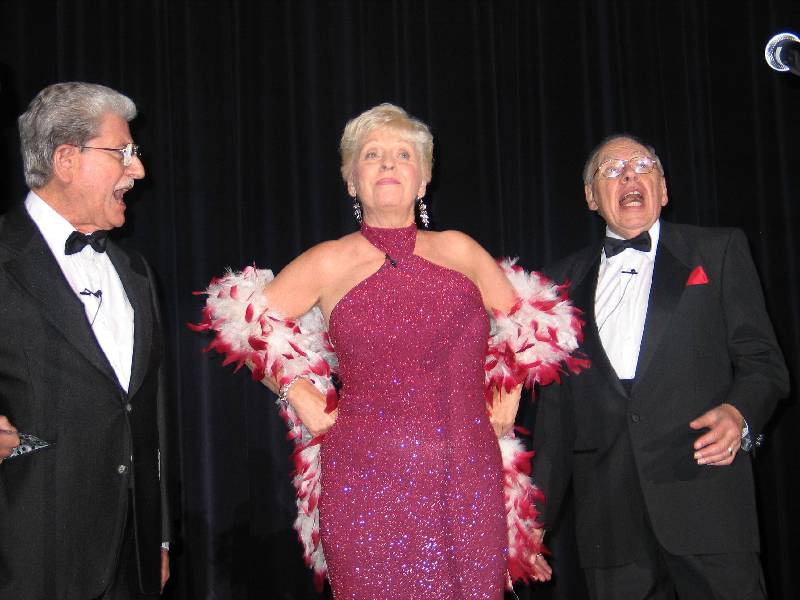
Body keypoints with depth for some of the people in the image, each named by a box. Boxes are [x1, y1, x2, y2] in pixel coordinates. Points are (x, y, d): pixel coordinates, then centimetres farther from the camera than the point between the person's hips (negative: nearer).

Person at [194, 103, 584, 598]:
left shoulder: (458, 250, 9)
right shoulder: (329, 263, 4)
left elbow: (530, 321, 22)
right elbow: (245, 320, 9)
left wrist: (510, 394, 13)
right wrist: (296, 392, 2)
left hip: (468, 483, 2)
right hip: (369, 481, -2)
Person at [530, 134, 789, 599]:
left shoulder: (719, 251, 11)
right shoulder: (567, 278, 18)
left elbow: (763, 362, 6)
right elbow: (556, 401, 18)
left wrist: (739, 413, -17)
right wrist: (538, 510, 14)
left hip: (703, 495, -2)